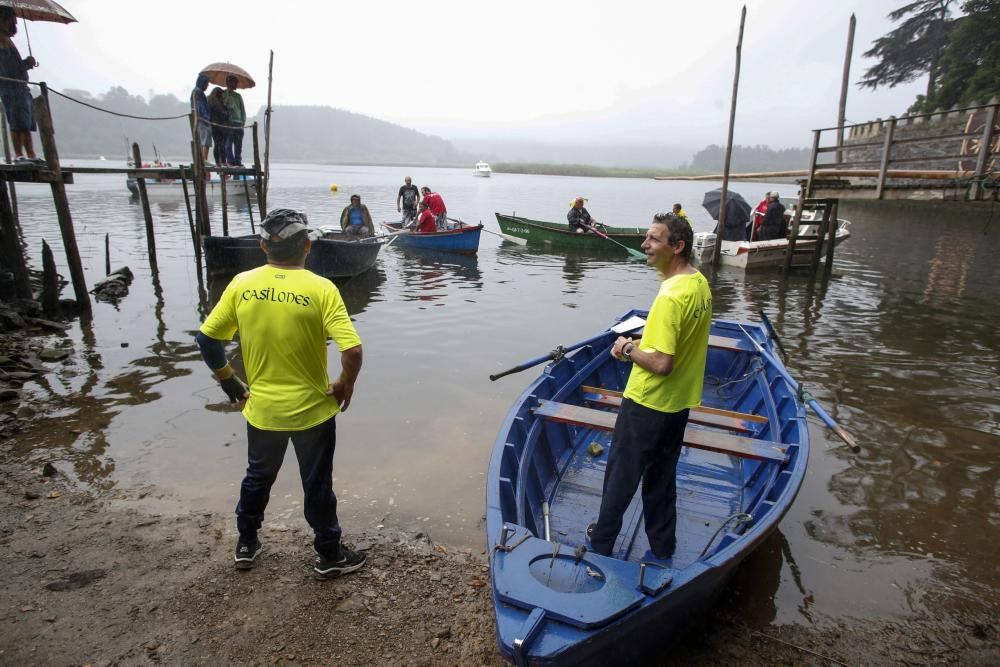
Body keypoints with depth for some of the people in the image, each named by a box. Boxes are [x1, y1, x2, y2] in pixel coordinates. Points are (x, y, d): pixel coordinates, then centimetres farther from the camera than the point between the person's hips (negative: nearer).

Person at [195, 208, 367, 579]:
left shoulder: (241, 284, -7)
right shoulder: (321, 289, -18)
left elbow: (207, 338, -1)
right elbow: (353, 351, -24)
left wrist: (229, 381, 11)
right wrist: (345, 386, -5)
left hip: (261, 408, 4)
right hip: (312, 410, -3)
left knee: (258, 477, 26)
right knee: (317, 485, 14)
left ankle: (246, 545, 45)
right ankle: (329, 555, 32)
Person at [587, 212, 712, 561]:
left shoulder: (671, 296, -28)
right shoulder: (701, 284, 2)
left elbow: (662, 364, -29)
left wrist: (628, 348, -13)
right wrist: (643, 341, 4)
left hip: (648, 404, -9)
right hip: (679, 403, 9)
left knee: (621, 475, 11)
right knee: (661, 479, 22)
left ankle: (602, 542, 29)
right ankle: (663, 549, 36)